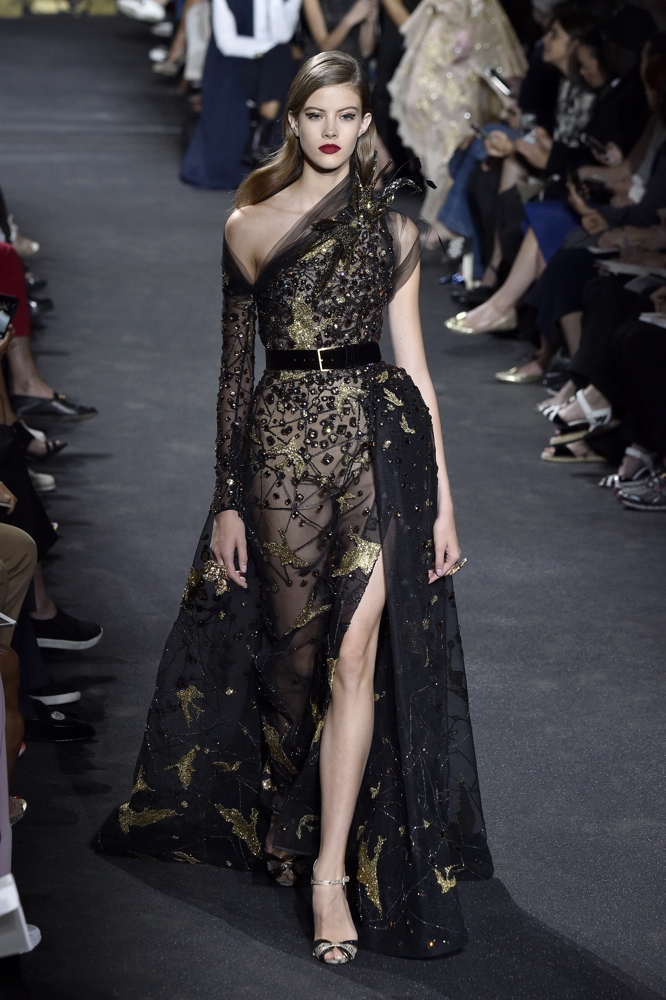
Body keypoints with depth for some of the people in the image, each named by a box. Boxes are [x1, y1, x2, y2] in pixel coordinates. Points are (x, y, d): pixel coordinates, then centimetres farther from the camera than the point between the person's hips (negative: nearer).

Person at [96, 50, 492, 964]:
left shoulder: (393, 228, 8)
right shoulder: (249, 226, 5)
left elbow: (414, 364, 7)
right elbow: (234, 366, 6)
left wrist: (442, 499, 3)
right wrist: (227, 500, 2)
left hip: (380, 441, 0)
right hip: (283, 442, 0)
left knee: (354, 654, -9)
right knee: (296, 649, 8)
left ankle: (331, 871, -5)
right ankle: (284, 817, 35)